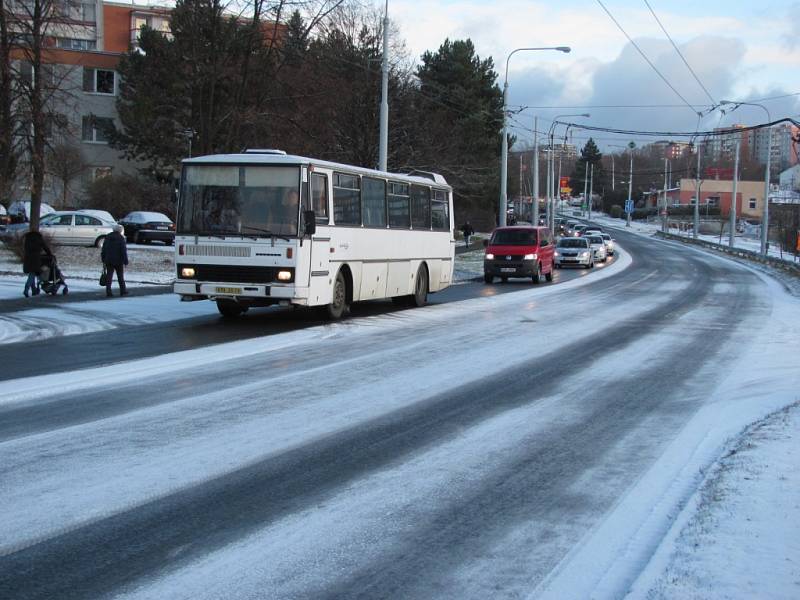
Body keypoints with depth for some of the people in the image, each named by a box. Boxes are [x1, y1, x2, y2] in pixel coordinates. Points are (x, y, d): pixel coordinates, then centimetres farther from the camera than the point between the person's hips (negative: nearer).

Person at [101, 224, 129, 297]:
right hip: (118, 261, -4)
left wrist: (103, 259, 16)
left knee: (109, 276, 4)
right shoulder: (121, 238, -10)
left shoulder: (108, 237, 7)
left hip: (108, 260, 4)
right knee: (120, 276, 9)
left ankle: (108, 292, -2)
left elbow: (104, 249, 10)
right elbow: (124, 251, -13)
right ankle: (123, 291, 17)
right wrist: (125, 261, -9)